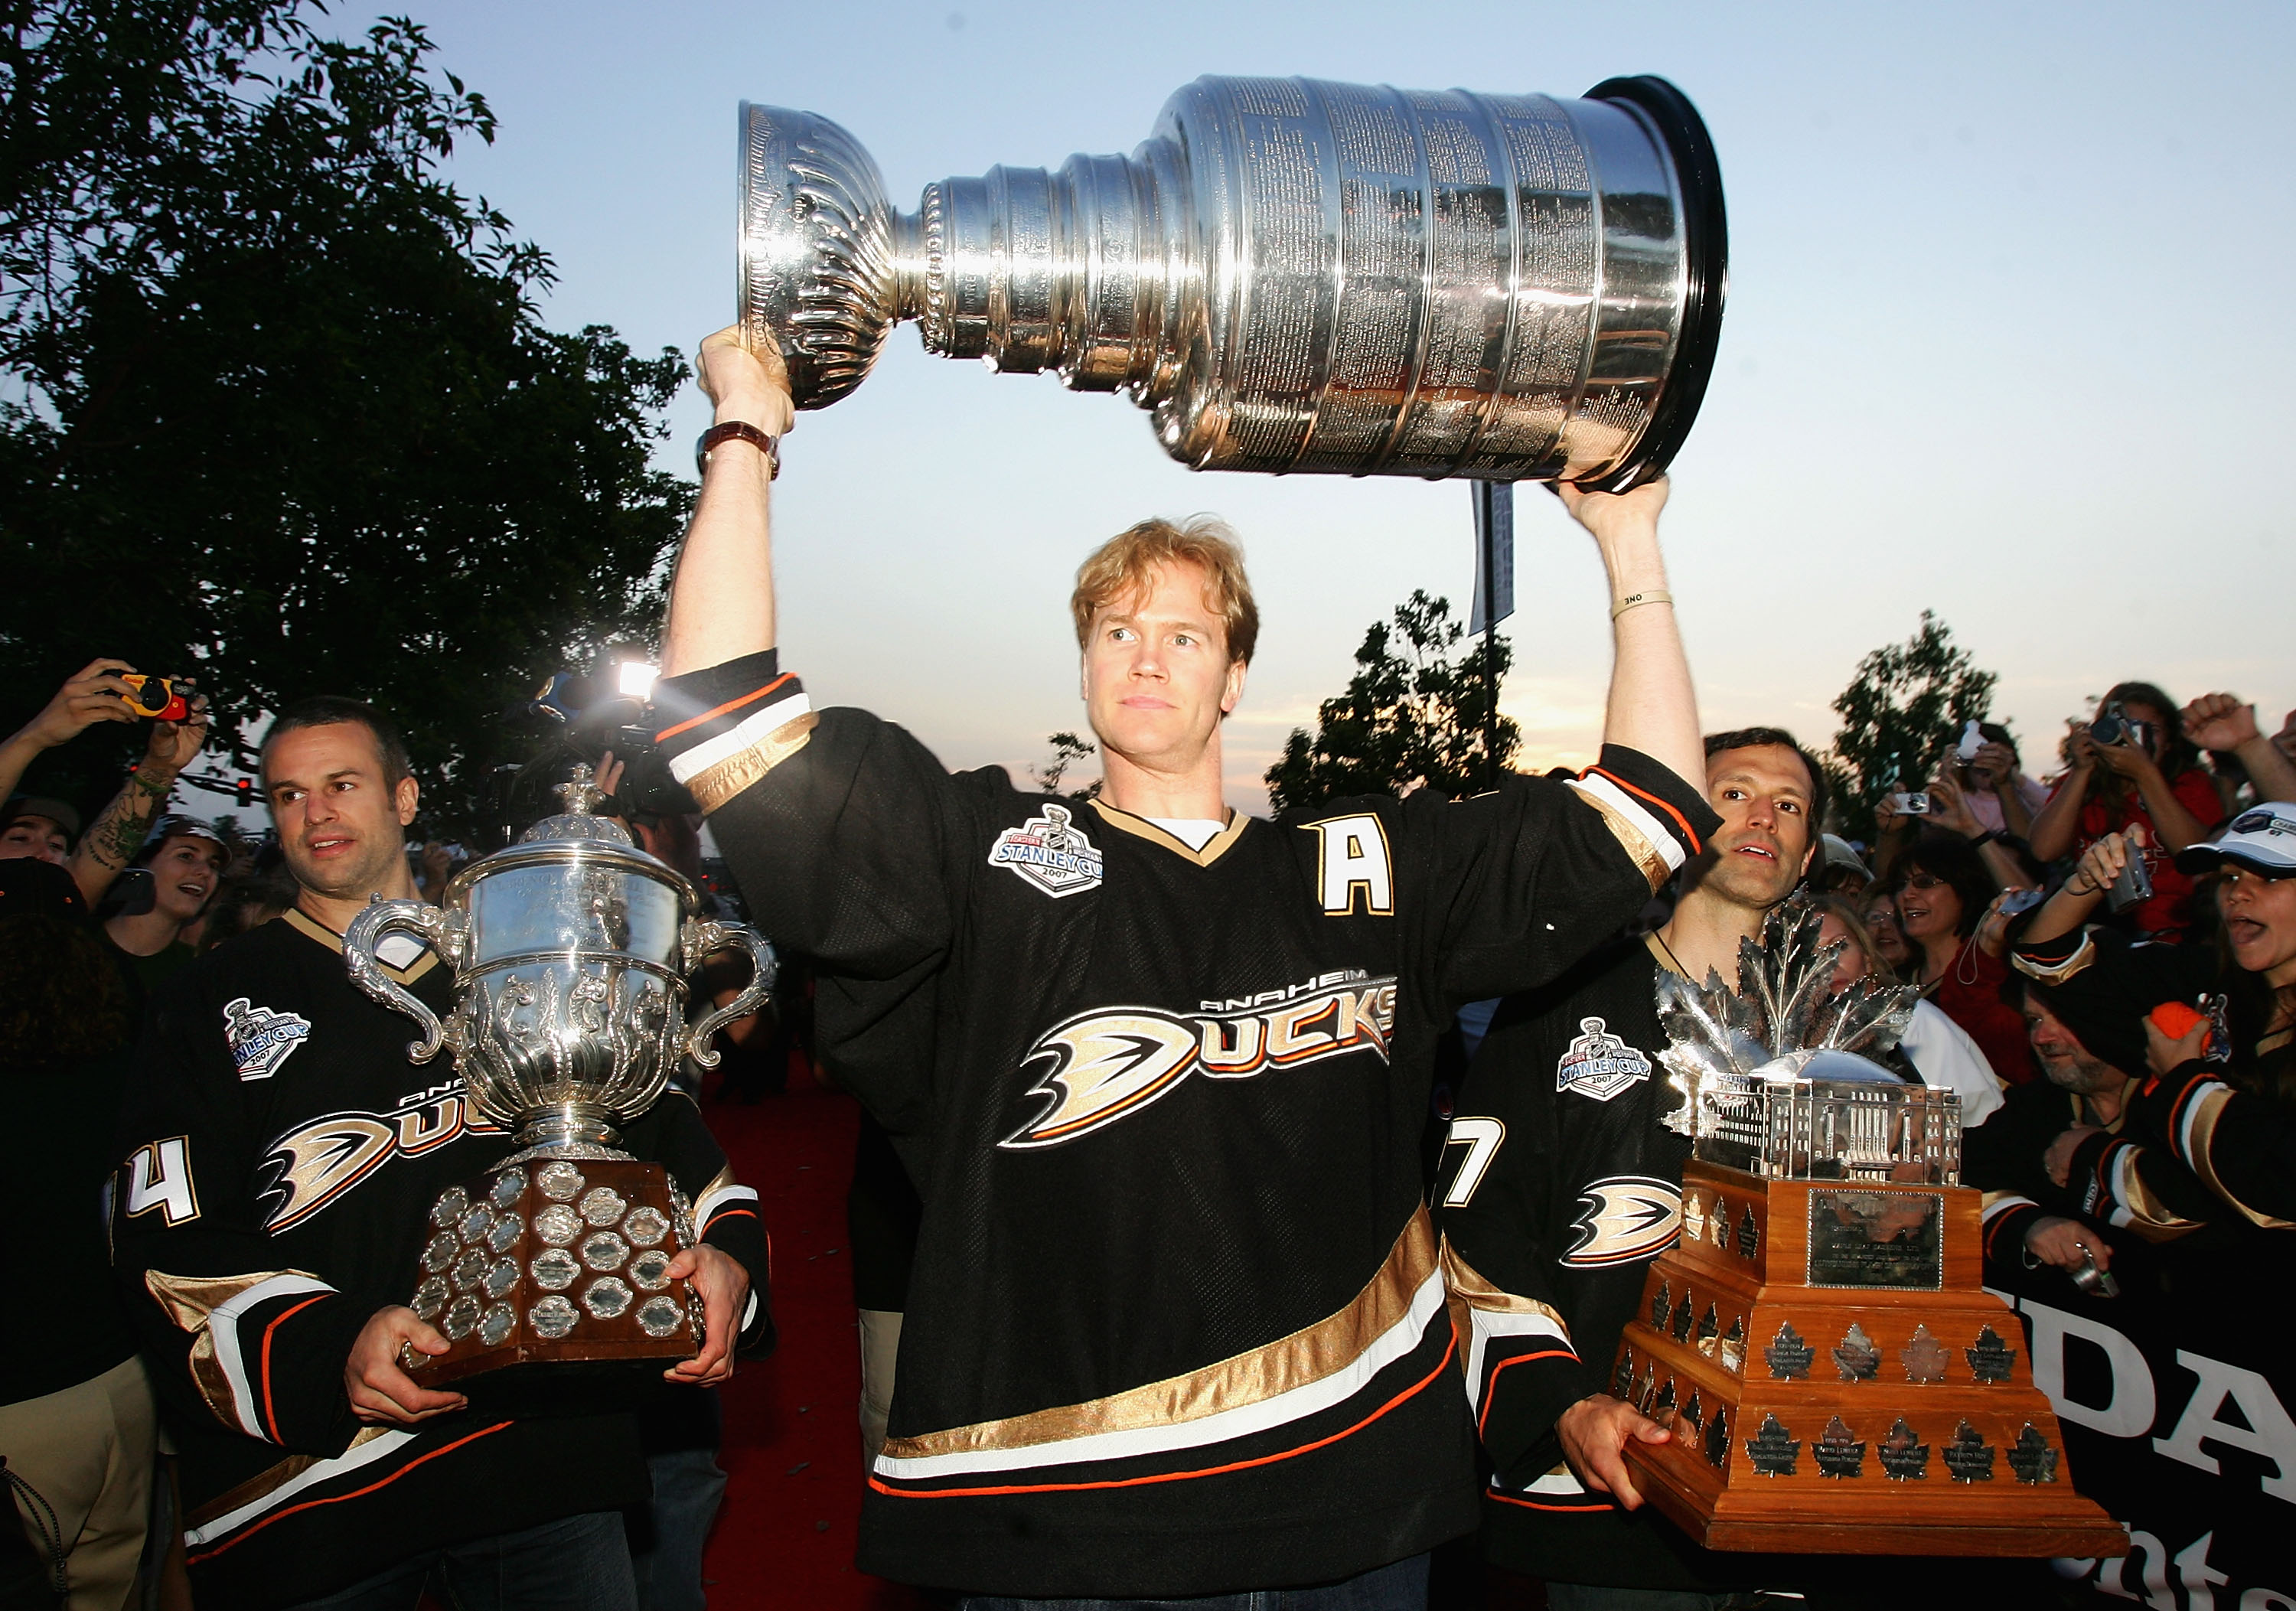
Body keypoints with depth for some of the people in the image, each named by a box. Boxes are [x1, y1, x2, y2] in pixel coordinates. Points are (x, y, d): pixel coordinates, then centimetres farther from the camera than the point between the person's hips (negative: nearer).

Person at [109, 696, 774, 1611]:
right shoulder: (214, 1004, 6)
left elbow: (659, 1126, 9)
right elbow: (170, 1244, -4)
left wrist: (725, 1253, -12)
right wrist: (328, 1348, -22)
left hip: (545, 1444, 2)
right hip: (308, 1488, -1)